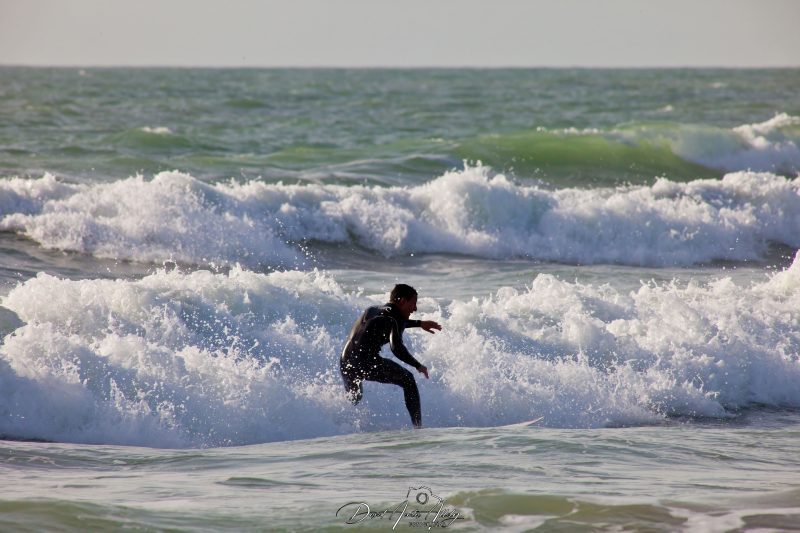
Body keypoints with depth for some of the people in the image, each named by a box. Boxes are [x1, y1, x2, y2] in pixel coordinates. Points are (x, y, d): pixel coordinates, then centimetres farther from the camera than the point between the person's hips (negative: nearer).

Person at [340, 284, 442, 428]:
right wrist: (418, 366, -3)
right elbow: (396, 347, -15)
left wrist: (419, 323, 53)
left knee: (353, 399, 34)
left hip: (345, 365, 7)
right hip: (367, 362, -7)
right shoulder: (395, 315, 0)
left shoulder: (373, 310, 25)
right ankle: (418, 426, 7)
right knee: (407, 379, 15)